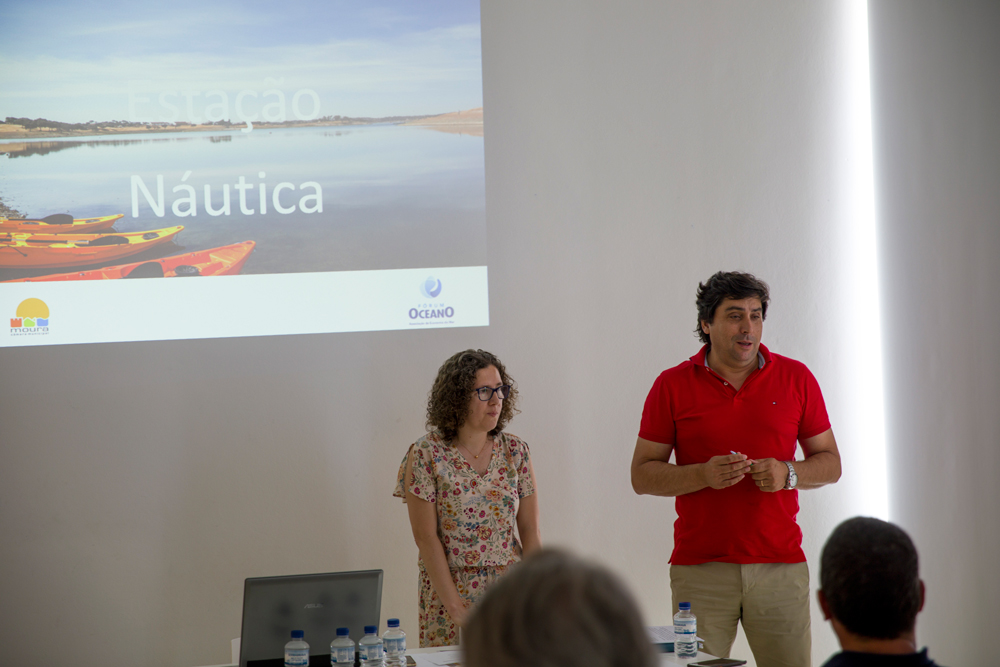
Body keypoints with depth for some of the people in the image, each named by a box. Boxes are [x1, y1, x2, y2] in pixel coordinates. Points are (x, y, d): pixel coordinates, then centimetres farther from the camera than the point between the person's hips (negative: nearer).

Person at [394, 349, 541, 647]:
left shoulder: (515, 451, 3)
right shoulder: (425, 455, -8)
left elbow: (529, 529, 2)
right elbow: (426, 538, -10)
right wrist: (457, 608, -14)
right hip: (450, 590, -3)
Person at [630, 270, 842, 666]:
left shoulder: (796, 378, 7)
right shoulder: (672, 386, 3)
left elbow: (830, 463, 12)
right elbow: (642, 475, 4)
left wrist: (788, 474, -9)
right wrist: (703, 474, -13)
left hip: (781, 565, 1)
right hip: (700, 569, -1)